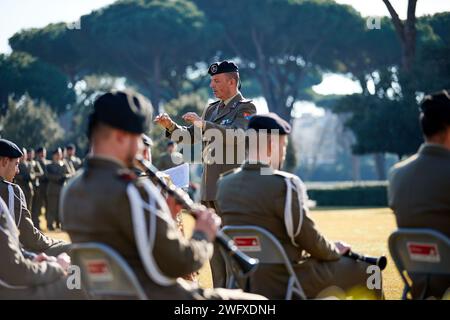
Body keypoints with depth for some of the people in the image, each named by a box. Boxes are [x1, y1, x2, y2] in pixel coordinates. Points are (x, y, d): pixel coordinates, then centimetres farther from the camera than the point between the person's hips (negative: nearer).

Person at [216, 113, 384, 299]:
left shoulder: (224, 184, 2)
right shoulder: (284, 184, -20)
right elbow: (307, 237, -14)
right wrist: (335, 250, 7)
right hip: (284, 282, -8)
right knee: (365, 270, 8)